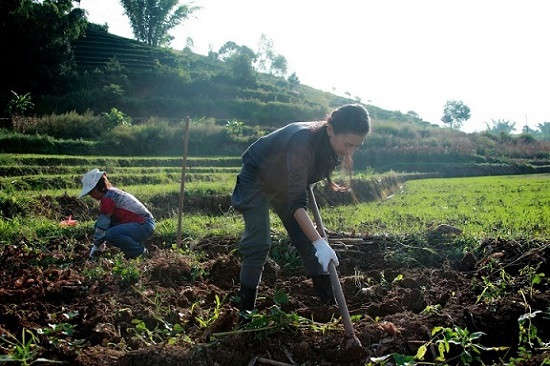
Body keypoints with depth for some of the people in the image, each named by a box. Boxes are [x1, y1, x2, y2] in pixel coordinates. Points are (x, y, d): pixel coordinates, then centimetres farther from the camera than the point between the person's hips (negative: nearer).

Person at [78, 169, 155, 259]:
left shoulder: (108, 198, -17)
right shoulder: (112, 192, 14)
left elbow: (102, 223, -13)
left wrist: (96, 245, -3)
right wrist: (101, 242, 19)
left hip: (144, 226, -10)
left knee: (111, 235, -30)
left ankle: (140, 251, -8)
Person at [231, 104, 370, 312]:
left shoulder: (332, 144, -17)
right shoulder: (303, 142, -41)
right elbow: (296, 203, -43)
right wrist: (319, 242, -49)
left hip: (285, 184, 7)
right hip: (256, 179, -7)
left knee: (306, 240, 2)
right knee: (258, 243, -15)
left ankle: (330, 303, 9)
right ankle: (245, 310, -6)